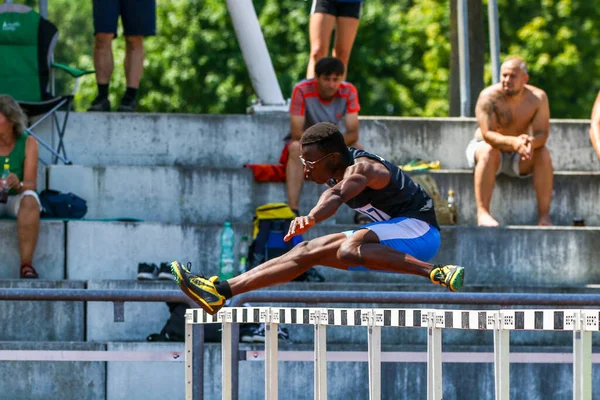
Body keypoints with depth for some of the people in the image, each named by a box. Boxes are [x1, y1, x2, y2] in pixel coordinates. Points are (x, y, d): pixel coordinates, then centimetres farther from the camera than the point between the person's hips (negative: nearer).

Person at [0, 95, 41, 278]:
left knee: (29, 199, -36)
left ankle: (26, 265, -40)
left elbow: (31, 184, -17)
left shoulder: (28, 142, -11)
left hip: (18, 198, 0)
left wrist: (19, 185, -41)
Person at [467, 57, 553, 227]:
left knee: (543, 153, -24)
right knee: (488, 151, -36)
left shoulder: (538, 97, -12)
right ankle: (482, 213, -41)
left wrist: (531, 142, -42)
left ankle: (544, 215, -25)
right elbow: (488, 134, -29)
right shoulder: (489, 97, -21)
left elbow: (542, 134, -17)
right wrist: (513, 142, -48)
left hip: (519, 158, 3)